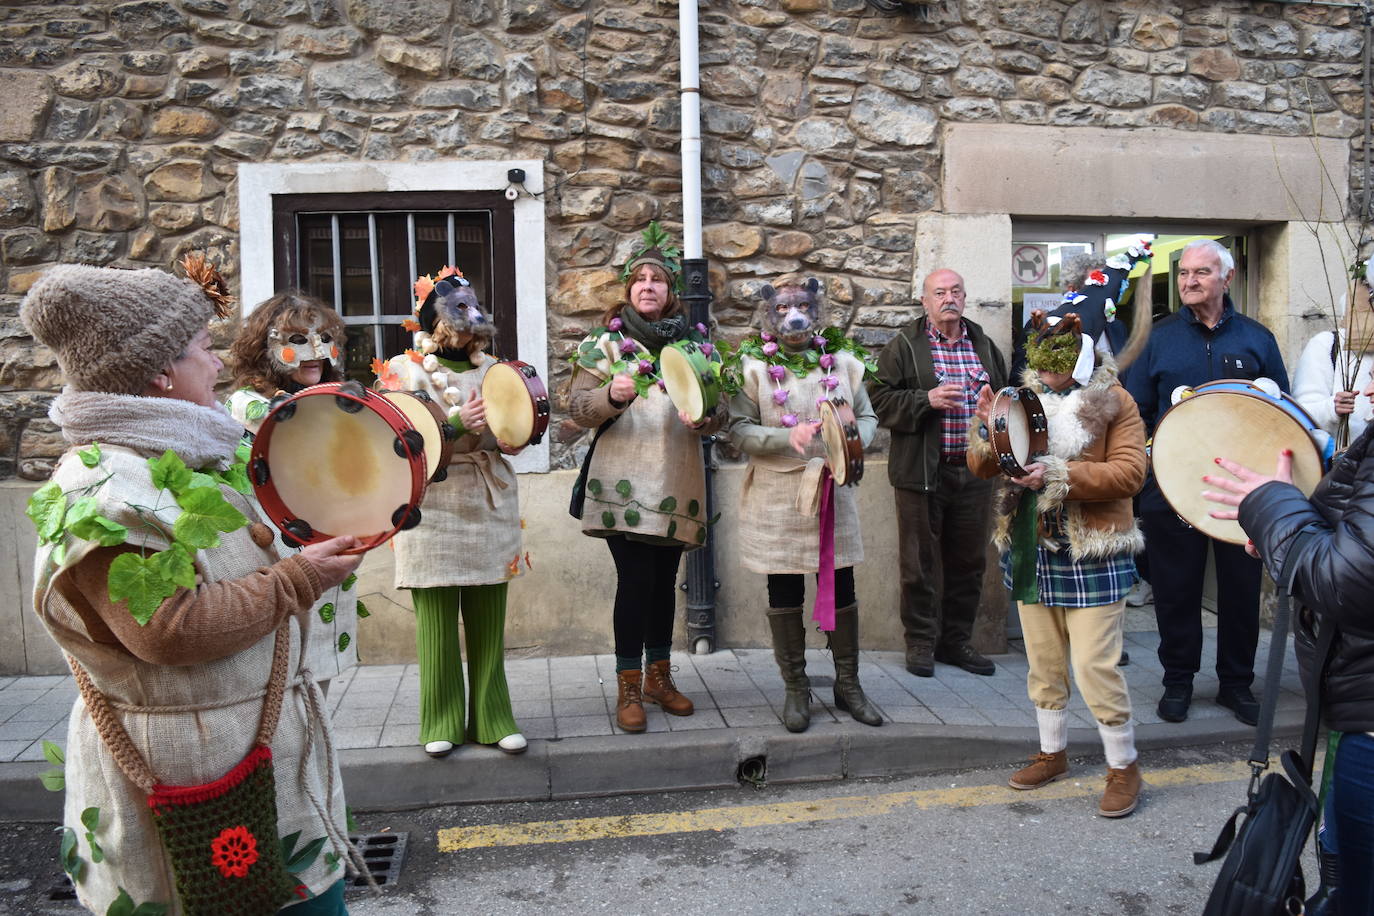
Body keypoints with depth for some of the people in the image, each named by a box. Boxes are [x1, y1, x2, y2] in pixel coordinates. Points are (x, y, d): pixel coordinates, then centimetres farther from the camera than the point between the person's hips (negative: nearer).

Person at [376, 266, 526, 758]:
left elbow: (513, 441, 11)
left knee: (488, 619, 5)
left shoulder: (493, 368, 13)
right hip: (434, 509, -3)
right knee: (437, 620, 1)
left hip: (490, 506, 3)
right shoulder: (406, 369, 3)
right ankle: (442, 722, 13)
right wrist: (460, 424, -21)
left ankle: (492, 717, 14)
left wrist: (489, 430, -11)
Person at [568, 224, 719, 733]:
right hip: (625, 483, -3)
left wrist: (705, 419, -9)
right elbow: (577, 406, -3)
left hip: (676, 484, 4)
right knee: (636, 580, -7)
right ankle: (629, 688, 6)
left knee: (664, 580, 11)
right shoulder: (605, 341, 3)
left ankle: (658, 676, 26)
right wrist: (610, 394, -23)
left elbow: (717, 406, 14)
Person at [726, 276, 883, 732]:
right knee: (785, 593, 6)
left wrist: (855, 439, -10)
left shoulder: (842, 360, 8)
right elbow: (738, 430, -7)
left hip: (834, 490, 3)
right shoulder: (753, 365, -1)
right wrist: (788, 438, -22)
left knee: (841, 588, 8)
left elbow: (867, 416, 12)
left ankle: (848, 684, 24)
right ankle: (795, 689, 20)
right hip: (778, 496, -2)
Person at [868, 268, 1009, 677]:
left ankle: (956, 640, 24)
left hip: (973, 471, 5)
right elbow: (879, 399, -8)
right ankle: (920, 642, 16)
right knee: (920, 561, 3)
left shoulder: (984, 345, 14)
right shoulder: (904, 346, -1)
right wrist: (926, 400, -19)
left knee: (968, 561, 11)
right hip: (922, 472, -4)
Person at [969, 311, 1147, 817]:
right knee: (1043, 663, 15)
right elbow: (980, 466, 5)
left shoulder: (1113, 402, -4)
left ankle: (1123, 766, 15)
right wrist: (989, 427, -16)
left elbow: (1130, 471, -15)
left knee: (1095, 666, -5)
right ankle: (1053, 752, 33)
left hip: (1090, 554, -5)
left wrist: (1059, 475, -24)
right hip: (1032, 549, 5)